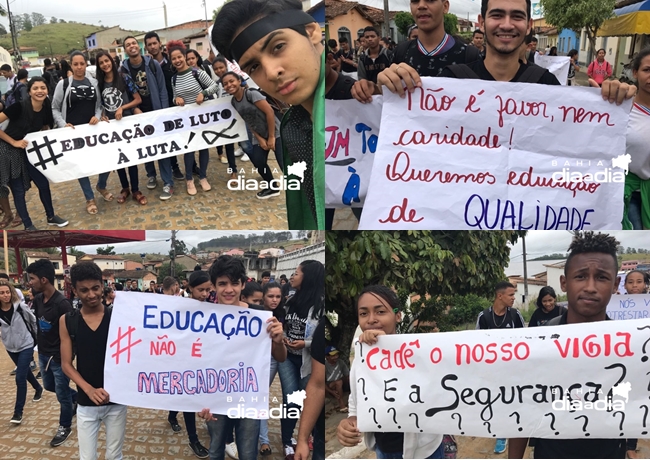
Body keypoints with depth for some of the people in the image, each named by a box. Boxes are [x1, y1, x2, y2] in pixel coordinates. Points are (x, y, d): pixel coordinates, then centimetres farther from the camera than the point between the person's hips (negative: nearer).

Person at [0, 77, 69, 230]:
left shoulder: (46, 109, -6)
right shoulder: (19, 107, -25)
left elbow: (45, 130, 11)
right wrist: (14, 142, -21)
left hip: (29, 151, 6)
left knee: (43, 183, 7)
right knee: (18, 189, 2)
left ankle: (51, 217, 28)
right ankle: (28, 225, 15)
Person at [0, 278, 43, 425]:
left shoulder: (21, 307, -17)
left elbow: (34, 321, -5)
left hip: (26, 345, -4)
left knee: (20, 377, -9)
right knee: (25, 372, 23)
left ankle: (18, 411, 1)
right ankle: (38, 388, 51)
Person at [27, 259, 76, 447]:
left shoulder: (62, 303, -26)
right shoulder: (37, 299, -3)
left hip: (60, 357, -7)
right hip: (43, 354, 8)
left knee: (62, 394, 8)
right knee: (49, 386, 25)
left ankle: (64, 427, 28)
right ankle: (76, 398, 47)